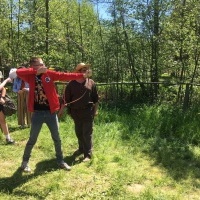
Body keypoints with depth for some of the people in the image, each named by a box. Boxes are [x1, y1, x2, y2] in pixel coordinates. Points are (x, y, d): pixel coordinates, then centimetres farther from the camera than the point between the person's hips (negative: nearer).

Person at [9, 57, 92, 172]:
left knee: (57, 138, 13)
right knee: (32, 139, 10)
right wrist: (36, 71, -24)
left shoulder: (49, 74, -1)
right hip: (37, 113, -2)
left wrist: (82, 75, -18)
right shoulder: (30, 76, -2)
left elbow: (64, 76, -8)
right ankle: (25, 162, 29)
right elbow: (17, 72, -20)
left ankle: (60, 161, 30)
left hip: (51, 112, 2)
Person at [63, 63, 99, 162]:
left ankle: (88, 154, 5)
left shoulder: (91, 83, 1)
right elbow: (67, 98, 3)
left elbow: (95, 98, 5)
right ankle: (81, 148, 36)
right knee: (79, 132, 16)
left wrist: (95, 110, 3)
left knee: (87, 133, -1)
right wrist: (70, 110, 1)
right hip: (76, 112, 2)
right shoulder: (71, 84, -1)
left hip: (88, 111, -2)